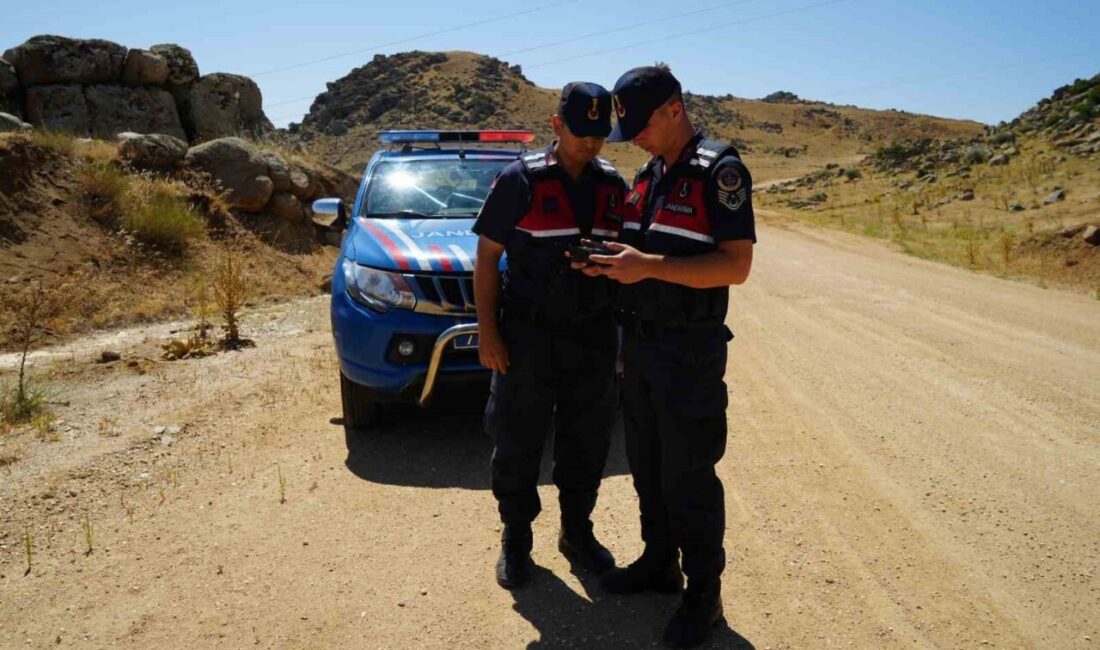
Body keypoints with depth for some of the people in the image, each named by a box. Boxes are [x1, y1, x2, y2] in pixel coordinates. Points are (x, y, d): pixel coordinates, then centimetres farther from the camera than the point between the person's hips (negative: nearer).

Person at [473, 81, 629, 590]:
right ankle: (515, 538, 23)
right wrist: (487, 331, -11)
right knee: (517, 442, 5)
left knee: (587, 441, 13)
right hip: (527, 337, -4)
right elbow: (487, 256, -5)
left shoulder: (613, 186, 6)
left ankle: (577, 531, 31)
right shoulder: (520, 180, -6)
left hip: (593, 338, 4)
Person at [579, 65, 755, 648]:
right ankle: (659, 562, 34)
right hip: (639, 342, 8)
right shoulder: (647, 175, 12)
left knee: (688, 474, 0)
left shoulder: (719, 171, -13)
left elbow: (736, 265, -20)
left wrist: (650, 266, -27)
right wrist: (610, 261, -1)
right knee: (646, 463, 16)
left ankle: (703, 593, 16)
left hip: (689, 350, -8)